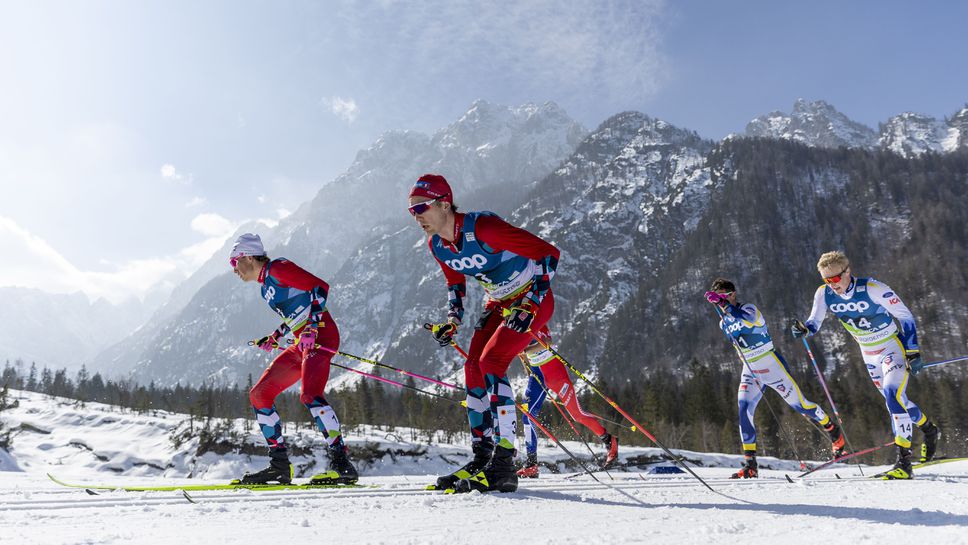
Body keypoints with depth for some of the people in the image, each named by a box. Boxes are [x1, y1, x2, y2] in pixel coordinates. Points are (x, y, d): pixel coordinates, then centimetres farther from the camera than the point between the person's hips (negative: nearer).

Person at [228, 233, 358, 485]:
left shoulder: (277, 268, -6)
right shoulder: (266, 286, 22)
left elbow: (320, 286, -15)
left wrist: (312, 328, -24)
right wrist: (274, 338, 20)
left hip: (321, 335, -10)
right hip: (302, 343, 10)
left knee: (310, 395, -28)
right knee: (259, 395, 6)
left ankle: (342, 464, -26)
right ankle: (280, 465, 9)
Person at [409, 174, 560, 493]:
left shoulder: (483, 228, -28)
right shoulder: (436, 245, -3)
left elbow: (548, 253, -26)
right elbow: (455, 283, 16)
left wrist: (530, 305, -29)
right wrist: (452, 322, 1)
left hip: (533, 300, -8)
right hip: (499, 304, 8)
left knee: (490, 362, -21)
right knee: (473, 368, -4)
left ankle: (503, 465, -17)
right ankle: (482, 458, 5)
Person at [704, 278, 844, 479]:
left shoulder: (749, 308, -12)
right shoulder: (723, 323, 9)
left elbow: (744, 320, -36)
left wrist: (724, 304, -38)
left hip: (772, 365, -5)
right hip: (750, 371, 5)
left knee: (799, 404, 3)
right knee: (744, 409, -14)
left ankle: (834, 432, 33)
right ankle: (750, 465, -14)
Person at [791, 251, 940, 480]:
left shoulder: (873, 288, -23)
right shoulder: (824, 294, -12)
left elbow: (906, 317, -15)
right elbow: (814, 323, -6)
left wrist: (912, 352, -17)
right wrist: (803, 329, -30)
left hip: (893, 346, -6)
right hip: (869, 355, 6)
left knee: (892, 393, -25)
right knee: (896, 400, 16)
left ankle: (904, 462, -22)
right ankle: (929, 430, 45)